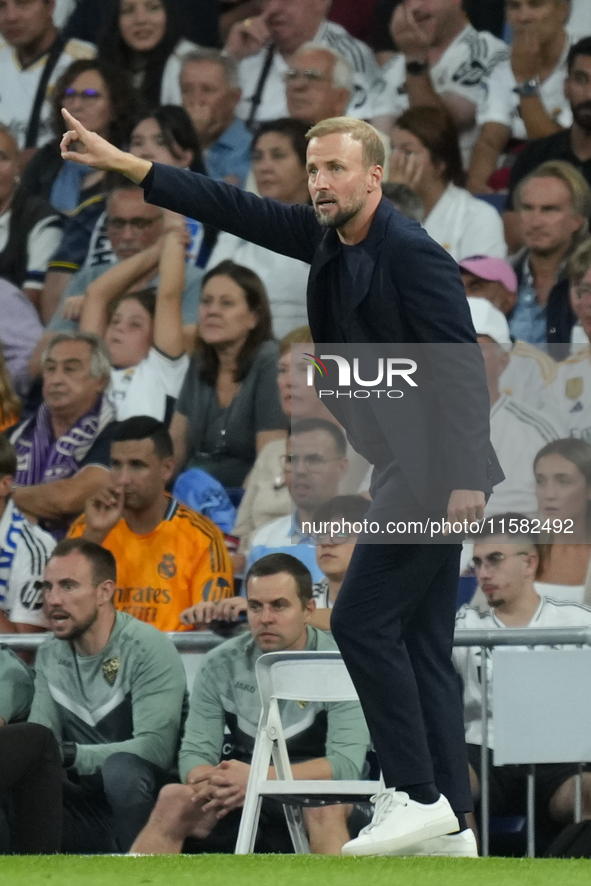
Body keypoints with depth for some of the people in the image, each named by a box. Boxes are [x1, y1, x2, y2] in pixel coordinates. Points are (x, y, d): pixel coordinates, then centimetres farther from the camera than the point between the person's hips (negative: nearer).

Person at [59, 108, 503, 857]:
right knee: (419, 641, 8)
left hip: (437, 472, -10)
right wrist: (124, 165, 7)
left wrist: (465, 475, -26)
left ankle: (416, 794, -7)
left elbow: (463, 365, -22)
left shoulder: (411, 254, -18)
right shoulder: (328, 235, 7)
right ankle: (446, 815, 8)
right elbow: (237, 211, 11)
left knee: (362, 620, -10)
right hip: (407, 467, 10)